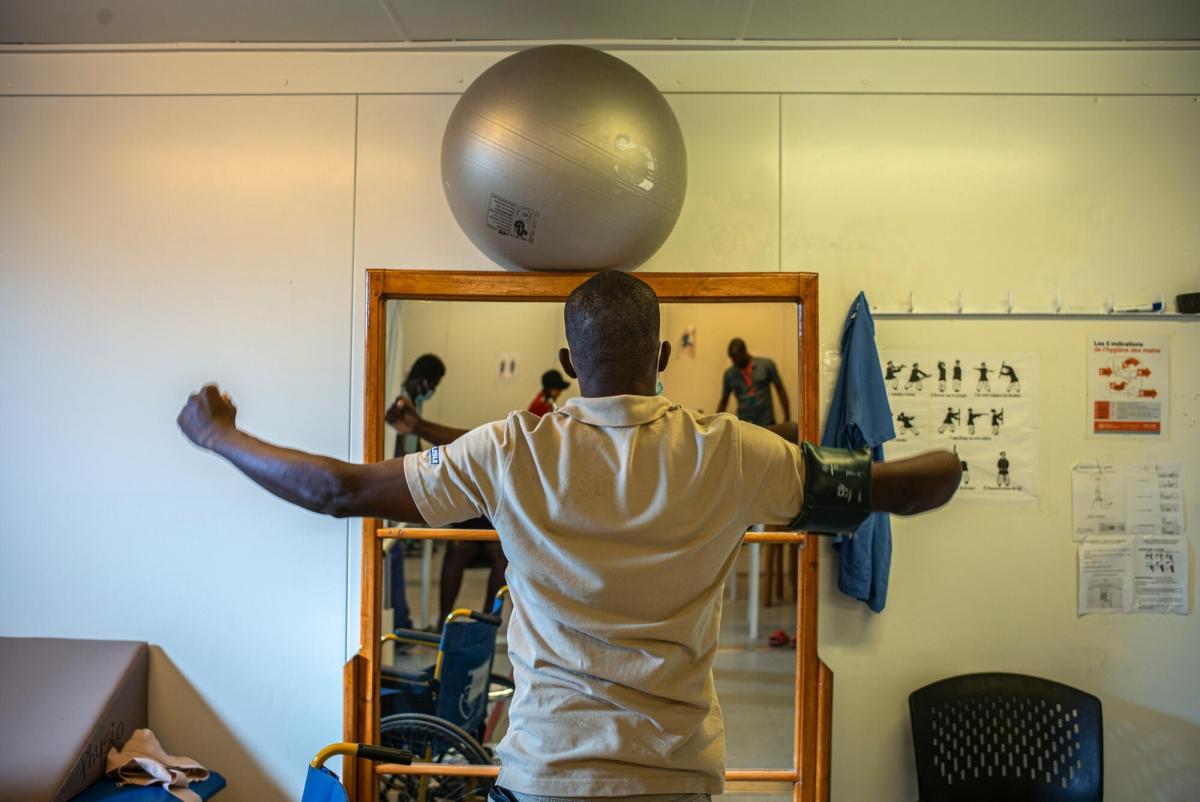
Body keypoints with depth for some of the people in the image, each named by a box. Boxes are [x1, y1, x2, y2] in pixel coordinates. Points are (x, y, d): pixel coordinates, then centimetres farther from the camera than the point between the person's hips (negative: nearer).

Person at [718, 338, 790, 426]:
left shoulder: (766, 365, 0)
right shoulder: (729, 374, 4)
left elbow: (780, 390, 4)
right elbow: (724, 401, 13)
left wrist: (787, 419, 1)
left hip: (767, 424, -1)